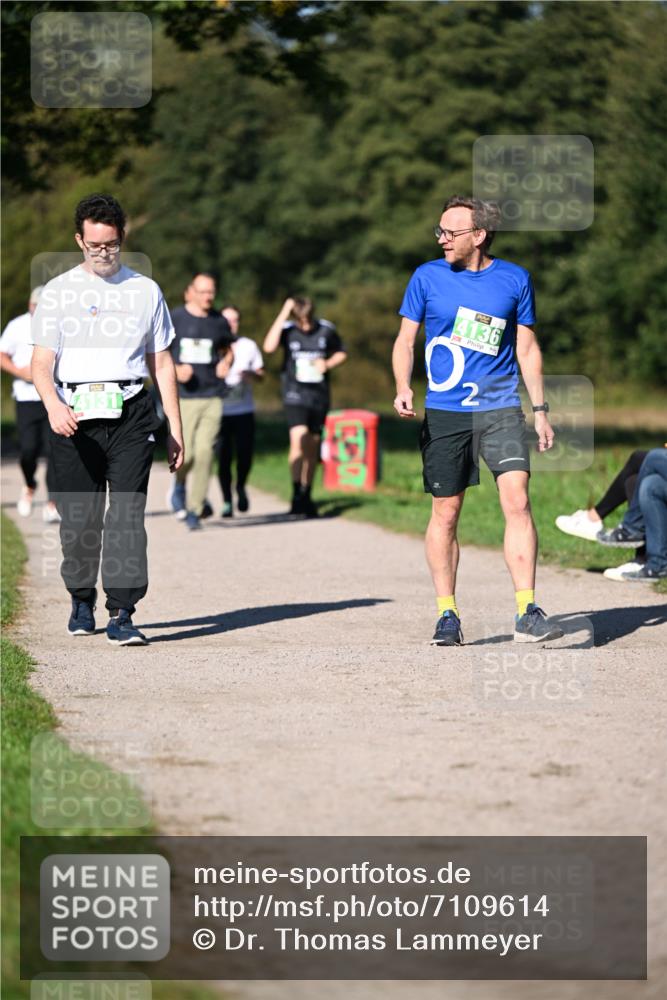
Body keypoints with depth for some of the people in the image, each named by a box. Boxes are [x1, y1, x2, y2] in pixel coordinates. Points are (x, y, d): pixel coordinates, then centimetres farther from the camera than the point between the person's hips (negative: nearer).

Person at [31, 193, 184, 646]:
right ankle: (82, 600, 25)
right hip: (74, 416, 0)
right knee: (79, 519, 3)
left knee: (127, 514, -11)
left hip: (131, 414, 0)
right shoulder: (58, 292, 8)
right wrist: (53, 404, -20)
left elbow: (161, 362, 16)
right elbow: (42, 362, 1)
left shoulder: (145, 291, 13)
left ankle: (121, 614, -14)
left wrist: (175, 428, 11)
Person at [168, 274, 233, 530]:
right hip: (182, 397, -2)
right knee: (185, 453, -10)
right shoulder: (174, 319, 1)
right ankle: (179, 488, 24)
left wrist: (225, 363, 3)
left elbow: (227, 350, 25)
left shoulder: (219, 322, 10)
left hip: (212, 397, 2)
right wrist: (175, 370, -14)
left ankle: (194, 509, 2)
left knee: (205, 453, -7)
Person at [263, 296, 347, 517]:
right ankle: (297, 494, -17)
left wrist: (327, 364, -5)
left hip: (319, 396, 3)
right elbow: (269, 347, -27)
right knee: (298, 440, -22)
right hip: (295, 393, -3)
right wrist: (283, 314, -25)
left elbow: (341, 353, 17)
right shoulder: (287, 329, -7)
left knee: (312, 447, 9)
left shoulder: (327, 329, 1)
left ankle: (306, 496, 20)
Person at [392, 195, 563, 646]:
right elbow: (405, 341, 7)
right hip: (444, 413, 0)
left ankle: (527, 613, -13)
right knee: (445, 513, 3)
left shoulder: (514, 279, 5)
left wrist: (541, 411, 10)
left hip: (500, 410, 0)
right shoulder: (427, 277, 3)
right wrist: (404, 388, -11)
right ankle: (447, 615, 15)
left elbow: (527, 347, 12)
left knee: (517, 500, -14)